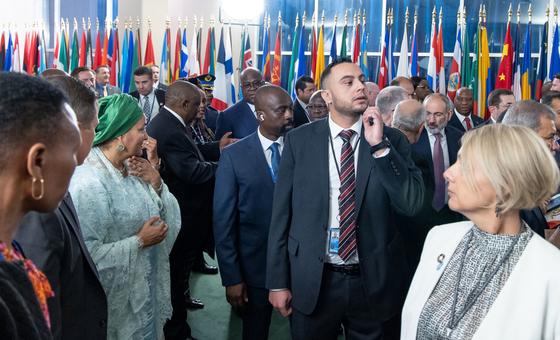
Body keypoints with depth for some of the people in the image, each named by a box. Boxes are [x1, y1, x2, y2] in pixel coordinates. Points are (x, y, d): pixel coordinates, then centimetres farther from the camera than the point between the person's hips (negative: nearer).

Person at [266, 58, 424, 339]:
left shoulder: (392, 139, -3)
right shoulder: (299, 140, -3)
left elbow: (411, 203, -12)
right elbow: (282, 212, -2)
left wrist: (379, 146, -20)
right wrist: (277, 281, -2)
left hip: (372, 280, 1)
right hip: (312, 281, 0)